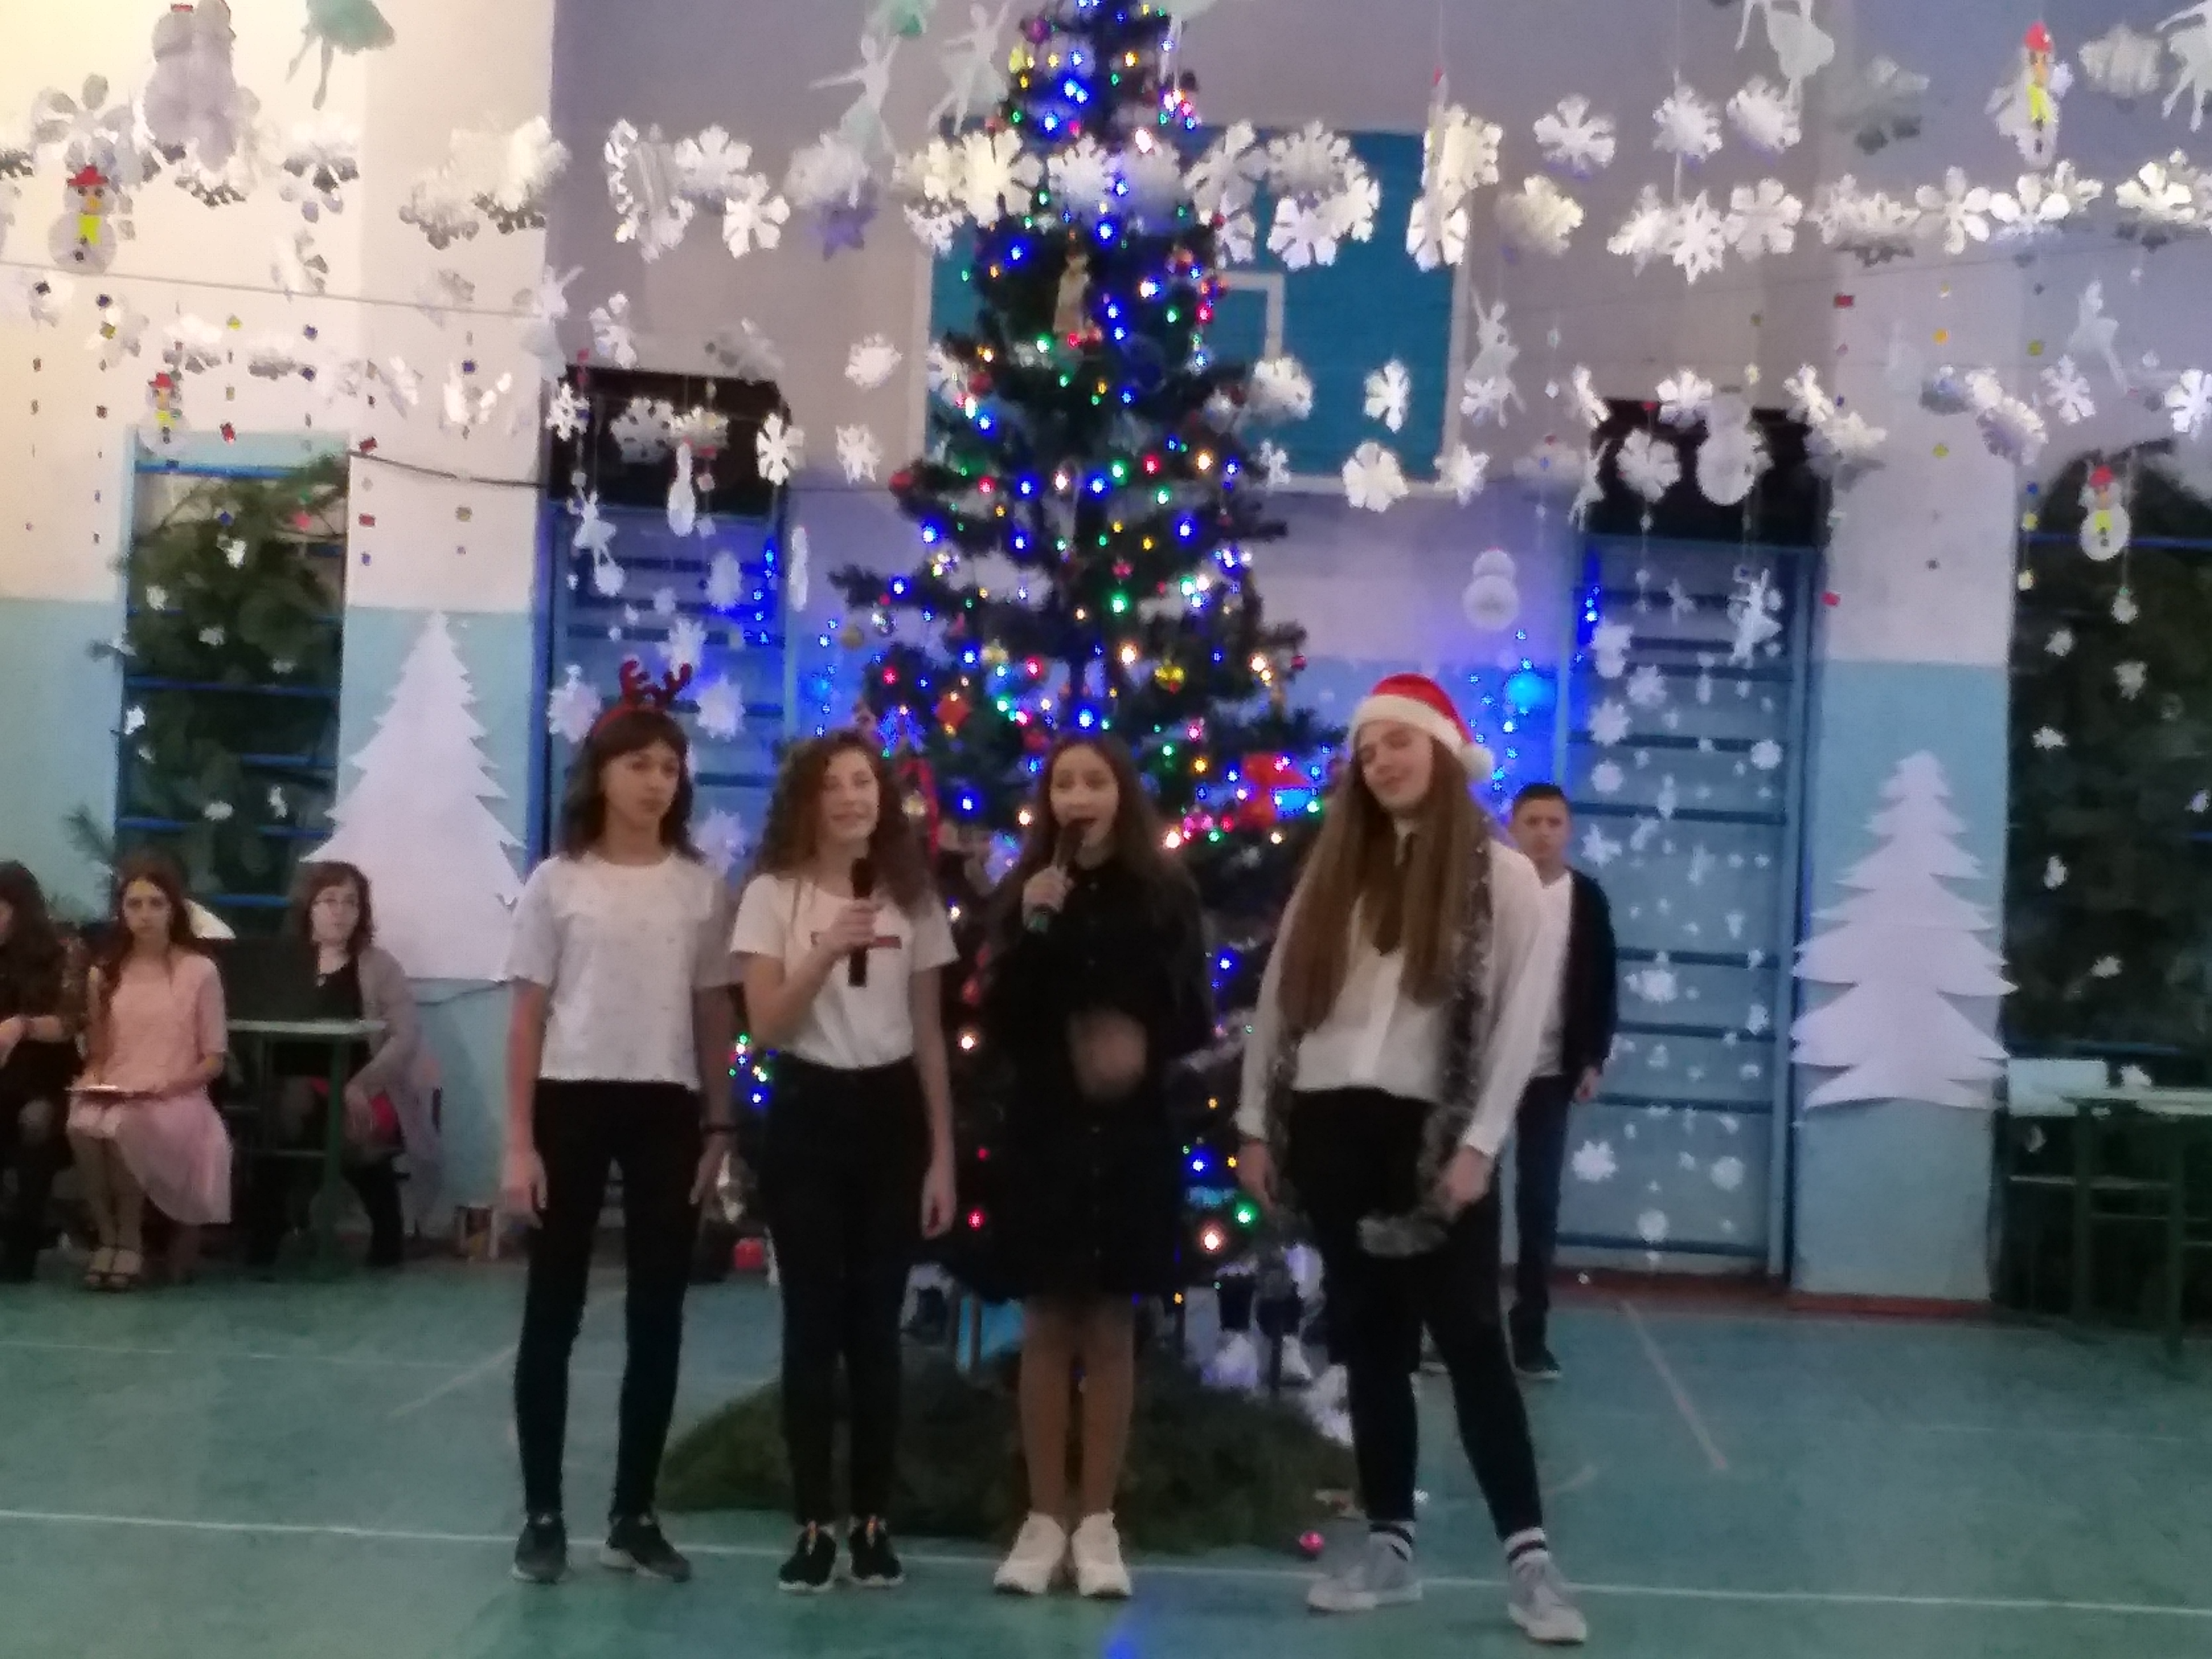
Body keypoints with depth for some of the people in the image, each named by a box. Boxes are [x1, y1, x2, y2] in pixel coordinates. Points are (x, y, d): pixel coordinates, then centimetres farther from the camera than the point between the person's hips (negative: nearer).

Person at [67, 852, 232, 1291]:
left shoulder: (200, 971, 3)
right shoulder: (104, 972, 13)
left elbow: (214, 1059, 2)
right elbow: (97, 1051, 15)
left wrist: (168, 1086, -15)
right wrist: (93, 1079, -7)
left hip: (175, 1100, -3)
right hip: (110, 1098, 3)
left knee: (125, 1125, -37)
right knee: (82, 1124, -34)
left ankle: (130, 1239, -17)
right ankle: (108, 1237, -16)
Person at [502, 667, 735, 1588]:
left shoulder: (702, 887, 5)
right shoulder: (557, 883, -1)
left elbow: (714, 1015, 9)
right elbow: (528, 1016, 0)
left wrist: (718, 1125, 5)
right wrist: (518, 1140, -4)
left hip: (666, 1108, 2)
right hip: (573, 1101, -2)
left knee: (658, 1316, 5)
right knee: (553, 1311, 4)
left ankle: (634, 1516, 17)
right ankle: (542, 1515, 14)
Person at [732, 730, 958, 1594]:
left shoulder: (912, 900, 5)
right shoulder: (773, 896, -2)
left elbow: (930, 1037, 7)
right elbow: (767, 1026, -9)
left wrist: (943, 1155, 4)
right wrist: (828, 953, -24)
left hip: (891, 1114, 2)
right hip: (808, 1113, -2)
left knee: (876, 1326, 5)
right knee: (813, 1324, 0)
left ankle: (874, 1522, 13)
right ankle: (814, 1524, 8)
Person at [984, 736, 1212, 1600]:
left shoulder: (1165, 895, 1)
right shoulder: (1023, 891, 3)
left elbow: (1194, 1019, 3)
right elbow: (997, 1023, -2)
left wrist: (1146, 1046, -16)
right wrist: (1032, 929, -14)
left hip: (1133, 1135, -1)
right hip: (1043, 1131, 1)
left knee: (1110, 1328, 5)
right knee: (1048, 1326, 4)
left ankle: (1097, 1523, 13)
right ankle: (1045, 1519, 13)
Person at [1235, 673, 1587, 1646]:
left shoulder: (1502, 876, 0)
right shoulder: (1334, 871, 13)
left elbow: (1521, 1019, -6)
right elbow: (1280, 999, 11)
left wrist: (1478, 1144, -13)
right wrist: (1257, 1123, 6)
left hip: (1431, 1131, -4)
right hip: (1330, 1127, 4)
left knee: (1470, 1339, -4)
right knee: (1369, 1344, 9)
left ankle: (1528, 1557, 1)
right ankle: (1389, 1547, 16)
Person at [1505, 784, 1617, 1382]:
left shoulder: (1587, 899, 3)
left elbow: (1602, 985, 5)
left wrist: (1594, 1060, -2)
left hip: (1549, 1072, 1)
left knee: (1539, 1201, 2)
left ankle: (1530, 1331, 7)